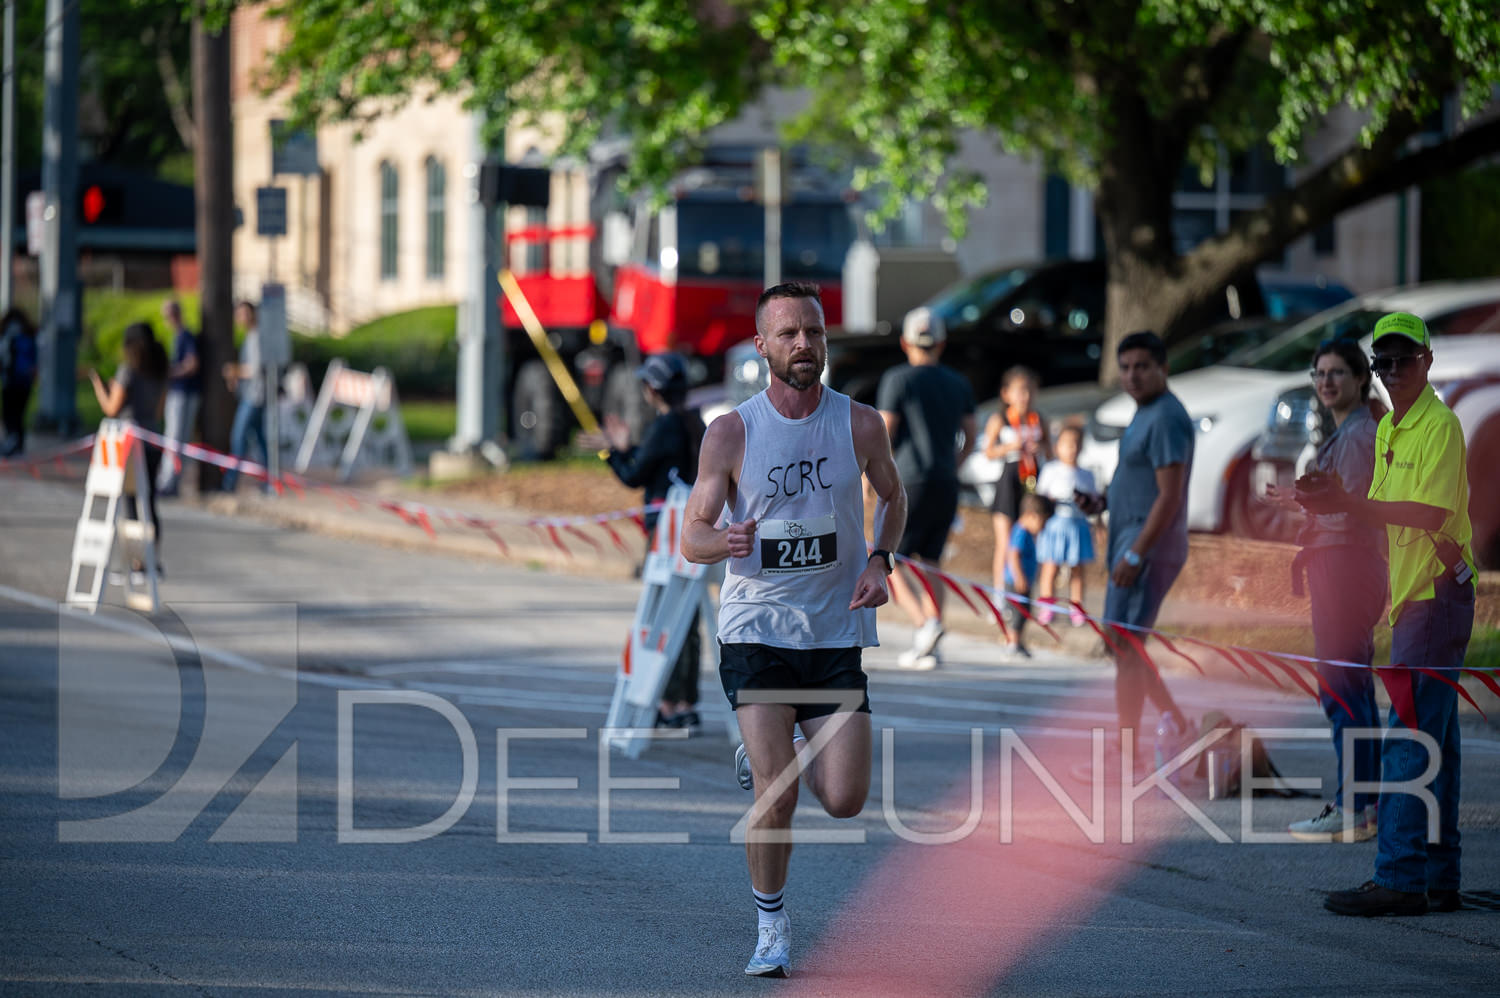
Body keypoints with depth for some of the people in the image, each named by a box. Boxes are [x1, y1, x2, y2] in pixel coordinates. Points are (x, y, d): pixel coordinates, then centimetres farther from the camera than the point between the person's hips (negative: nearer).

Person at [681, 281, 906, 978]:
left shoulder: (860, 424, -3)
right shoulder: (731, 434, -7)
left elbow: (892, 497, 17)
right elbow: (691, 536, -2)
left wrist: (880, 561, -1)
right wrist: (724, 542, -26)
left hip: (835, 632, 2)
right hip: (755, 627, -2)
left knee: (844, 802, -3)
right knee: (774, 800, -13)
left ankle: (776, 754, 31)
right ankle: (771, 929, 9)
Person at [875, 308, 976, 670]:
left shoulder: (897, 379, -5)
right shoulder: (958, 383, 12)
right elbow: (969, 439, 14)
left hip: (911, 481, -5)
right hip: (947, 485, 5)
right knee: (930, 562, 11)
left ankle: (924, 623, -23)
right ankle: (928, 648, 4)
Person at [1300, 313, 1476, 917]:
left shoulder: (1440, 425, -12)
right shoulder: (1389, 428, 17)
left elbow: (1431, 512, -22)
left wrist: (1345, 503, -24)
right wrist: (1333, 500, 0)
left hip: (1436, 594, -10)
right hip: (1413, 596, 10)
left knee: (1409, 742, -11)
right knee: (1433, 743, 11)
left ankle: (1399, 879, -13)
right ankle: (1438, 878, 15)